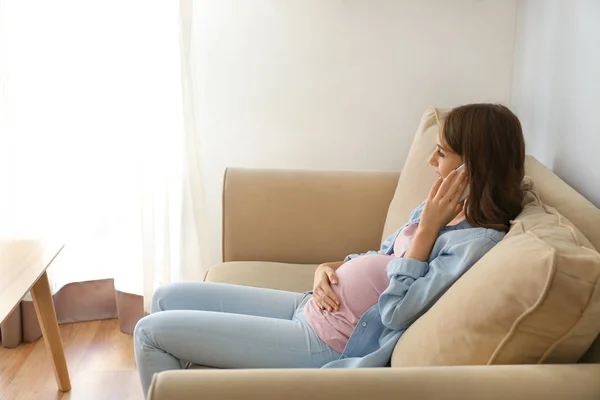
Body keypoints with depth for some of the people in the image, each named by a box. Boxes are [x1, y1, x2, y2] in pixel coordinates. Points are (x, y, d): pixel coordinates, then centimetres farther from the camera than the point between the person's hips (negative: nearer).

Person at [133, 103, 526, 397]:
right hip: (312, 307, 10)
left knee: (152, 331, -5)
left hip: (324, 345, -10)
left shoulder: (478, 242, -20)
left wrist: (426, 230, -22)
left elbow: (396, 312, -24)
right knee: (168, 298, 14)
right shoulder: (443, 208, 7)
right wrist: (328, 267, -1)